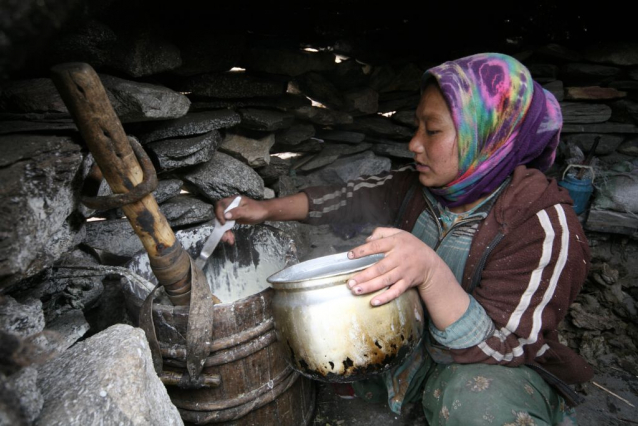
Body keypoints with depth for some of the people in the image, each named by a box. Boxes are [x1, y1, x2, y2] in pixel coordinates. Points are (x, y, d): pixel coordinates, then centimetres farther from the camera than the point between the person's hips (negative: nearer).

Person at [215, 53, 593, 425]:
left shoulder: (542, 223, -26)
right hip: (414, 338, 6)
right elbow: (350, 197, -2)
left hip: (506, 365, -5)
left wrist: (431, 271, -46)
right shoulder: (420, 188, -9)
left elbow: (497, 346, -29)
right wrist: (267, 208, -10)